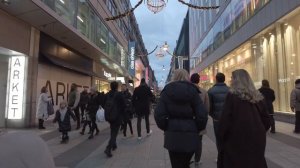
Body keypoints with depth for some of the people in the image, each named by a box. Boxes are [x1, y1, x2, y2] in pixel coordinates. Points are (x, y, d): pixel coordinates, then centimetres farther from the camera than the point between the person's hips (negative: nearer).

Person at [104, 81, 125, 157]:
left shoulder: (107, 95, 1)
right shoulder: (119, 94, -13)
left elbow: (104, 105, 8)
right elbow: (123, 105, -10)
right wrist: (122, 114, 6)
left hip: (108, 116, 6)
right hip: (117, 116, -6)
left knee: (113, 131, 23)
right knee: (114, 132, -2)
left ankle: (114, 145, 35)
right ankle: (108, 149, -13)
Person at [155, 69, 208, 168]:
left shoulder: (167, 91, 0)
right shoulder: (193, 91, 0)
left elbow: (159, 114, -9)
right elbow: (202, 115, -9)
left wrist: (165, 128, 6)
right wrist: (197, 129, 7)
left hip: (172, 136, -1)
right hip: (190, 135, 1)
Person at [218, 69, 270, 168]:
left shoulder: (232, 96, -13)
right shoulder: (258, 97, 3)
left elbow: (225, 121, -14)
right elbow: (266, 121, 8)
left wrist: (222, 137, -1)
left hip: (237, 140, -5)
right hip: (257, 141, 5)